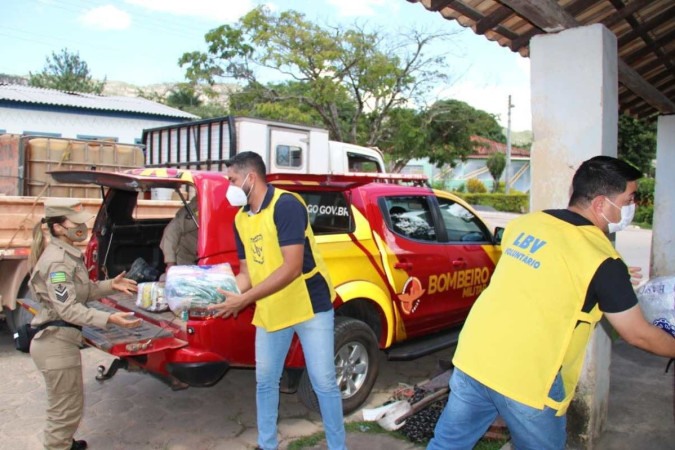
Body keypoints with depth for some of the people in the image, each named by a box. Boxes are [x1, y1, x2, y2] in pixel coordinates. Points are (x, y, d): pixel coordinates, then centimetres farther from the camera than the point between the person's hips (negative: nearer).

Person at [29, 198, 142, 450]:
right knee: (66, 409, 2)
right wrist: (109, 319, -36)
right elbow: (67, 309, -28)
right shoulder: (57, 261, -22)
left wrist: (110, 285, 4)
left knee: (67, 404, 26)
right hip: (57, 343, -10)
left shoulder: (68, 255, 9)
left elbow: (83, 291, 18)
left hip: (61, 340, 10)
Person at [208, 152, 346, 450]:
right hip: (269, 312, 7)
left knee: (324, 383, 3)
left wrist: (243, 300, -27)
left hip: (310, 306, -7)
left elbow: (292, 268, -26)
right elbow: (247, 271, 8)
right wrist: (225, 295, -12)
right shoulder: (240, 219, 5)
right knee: (265, 381, 15)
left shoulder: (287, 205, -20)